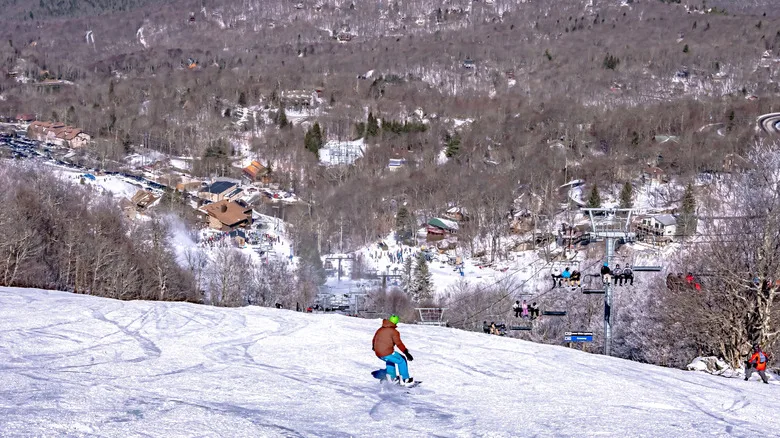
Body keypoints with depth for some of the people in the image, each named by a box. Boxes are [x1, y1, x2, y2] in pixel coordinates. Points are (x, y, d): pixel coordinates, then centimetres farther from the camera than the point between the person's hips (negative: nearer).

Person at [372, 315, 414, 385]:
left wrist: (373, 347, 45)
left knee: (390, 360, 37)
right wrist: (406, 353, -16)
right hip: (388, 353, -7)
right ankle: (404, 379, 13)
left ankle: (392, 377, 34)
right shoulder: (394, 331, -8)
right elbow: (399, 344, -16)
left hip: (378, 354, 7)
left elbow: (374, 339, 26)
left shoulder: (380, 329, 13)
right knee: (402, 360, 12)